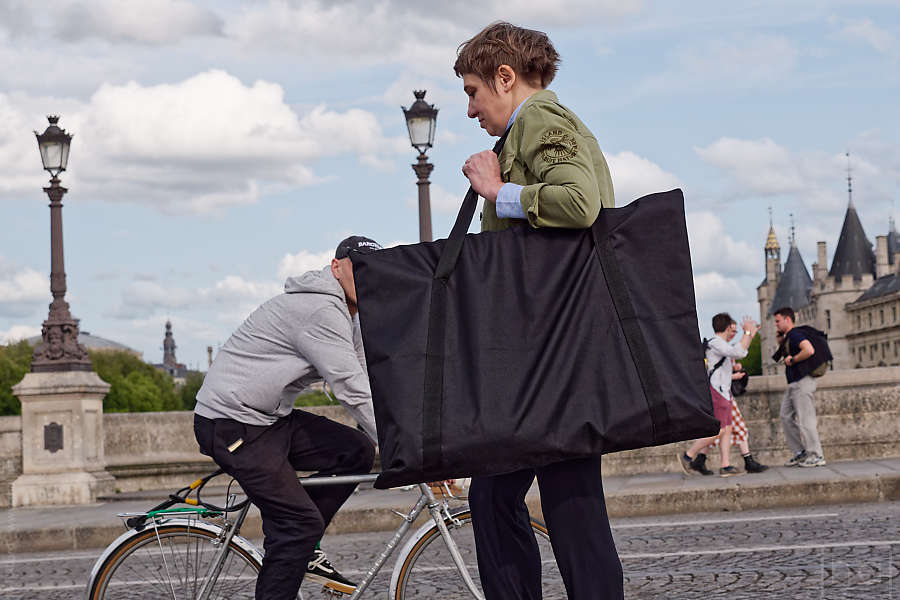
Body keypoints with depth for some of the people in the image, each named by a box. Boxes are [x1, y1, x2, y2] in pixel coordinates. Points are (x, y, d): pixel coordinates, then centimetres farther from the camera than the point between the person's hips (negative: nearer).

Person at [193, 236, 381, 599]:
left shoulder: (348, 317, 15)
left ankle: (304, 551, 8)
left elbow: (371, 385, 15)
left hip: (270, 418, 10)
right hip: (232, 425, -10)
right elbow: (353, 392, -24)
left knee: (357, 451, -1)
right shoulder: (321, 310, -19)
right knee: (300, 522, -14)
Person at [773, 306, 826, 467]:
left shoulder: (796, 335, -14)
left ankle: (816, 456, -5)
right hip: (793, 384, 11)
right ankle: (800, 452, 16)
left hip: (802, 382, -11)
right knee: (786, 418, 11)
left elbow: (809, 350, -29)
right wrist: (780, 336, 18)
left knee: (805, 420, -9)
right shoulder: (787, 337, 17)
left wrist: (792, 360, -17)